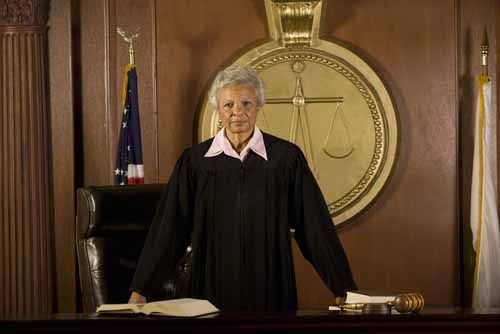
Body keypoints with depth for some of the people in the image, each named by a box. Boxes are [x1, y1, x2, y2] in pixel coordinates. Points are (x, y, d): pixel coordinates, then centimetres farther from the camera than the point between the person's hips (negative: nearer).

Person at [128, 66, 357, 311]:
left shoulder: (286, 156, -3)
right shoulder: (195, 160, -1)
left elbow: (315, 226, -3)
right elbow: (168, 228, -2)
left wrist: (343, 287, -6)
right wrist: (139, 289, -6)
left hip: (270, 290, 0)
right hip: (213, 289, 1)